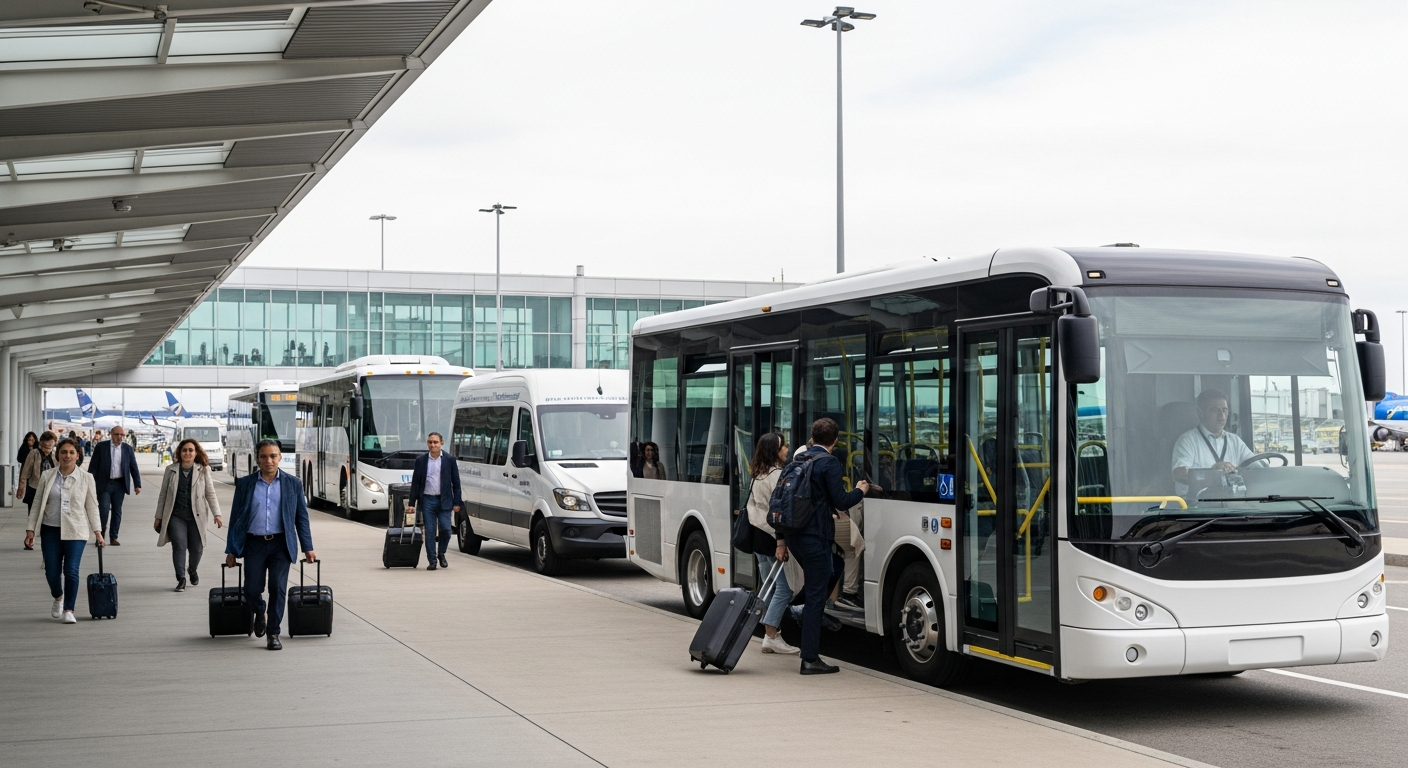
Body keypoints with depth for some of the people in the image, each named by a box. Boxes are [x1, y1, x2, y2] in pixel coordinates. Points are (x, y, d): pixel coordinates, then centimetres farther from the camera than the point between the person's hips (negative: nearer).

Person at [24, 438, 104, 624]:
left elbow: (92, 506, 4)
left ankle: (69, 610, 0)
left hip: (75, 532, -1)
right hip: (51, 530, 1)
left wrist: (97, 531, -1)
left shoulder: (86, 478, 2)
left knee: (71, 571, -10)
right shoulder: (47, 477, 3)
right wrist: (30, 530, 2)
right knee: (51, 571, 3)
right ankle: (58, 598, 34)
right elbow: (37, 504, 6)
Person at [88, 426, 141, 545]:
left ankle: (114, 537, 15)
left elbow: (134, 467, 7)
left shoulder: (128, 449, 5)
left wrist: (137, 485, 3)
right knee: (104, 509, -10)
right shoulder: (101, 447, -1)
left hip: (120, 484, 2)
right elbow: (93, 466, -1)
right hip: (104, 484, -2)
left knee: (117, 511, 6)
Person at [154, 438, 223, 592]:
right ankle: (181, 579, 0)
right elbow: (163, 494, 9)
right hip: (176, 516, 0)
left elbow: (210, 493, 1)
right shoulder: (171, 470, 4)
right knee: (179, 546, -10)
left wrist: (217, 514, -7)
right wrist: (159, 516, 8)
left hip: (196, 516, 0)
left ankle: (192, 570, 36)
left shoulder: (203, 470, 2)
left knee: (196, 548, 6)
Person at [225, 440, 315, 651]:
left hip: (281, 544, -1)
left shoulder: (292, 484, 5)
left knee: (278, 588, -7)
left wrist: (308, 548, 2)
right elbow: (235, 518, 7)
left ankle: (273, 634, 4)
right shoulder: (245, 484, 5)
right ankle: (260, 612, 34)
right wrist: (231, 550, 4)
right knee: (252, 590, 0)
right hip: (254, 544, 1)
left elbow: (301, 517, 7)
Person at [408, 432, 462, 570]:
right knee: (429, 532, 0)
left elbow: (456, 483, 4)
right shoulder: (421, 460, 5)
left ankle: (442, 554, 16)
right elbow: (415, 483, 6)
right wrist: (411, 503, 1)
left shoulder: (450, 460, 2)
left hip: (444, 500, -1)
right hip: (427, 500, 1)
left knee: (445, 528, -8)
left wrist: (456, 502, -2)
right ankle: (431, 561, 8)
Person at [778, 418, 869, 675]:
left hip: (794, 535, 8)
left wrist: (782, 540, 19)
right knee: (816, 596, -2)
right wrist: (860, 491, 7)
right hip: (815, 536, -7)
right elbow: (840, 501, -14)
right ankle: (810, 659, 0)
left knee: (830, 573, 28)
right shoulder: (829, 463, -8)